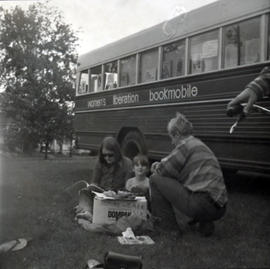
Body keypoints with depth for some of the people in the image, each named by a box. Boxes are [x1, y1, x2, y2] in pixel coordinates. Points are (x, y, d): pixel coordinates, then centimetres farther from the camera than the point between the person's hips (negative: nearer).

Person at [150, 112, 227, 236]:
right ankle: (205, 224, 18)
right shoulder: (200, 145, 23)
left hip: (203, 205, -10)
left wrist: (158, 168, 16)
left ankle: (168, 226, 4)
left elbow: (165, 170, -6)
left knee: (155, 179, -2)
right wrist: (161, 166, 26)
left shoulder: (186, 144, -6)